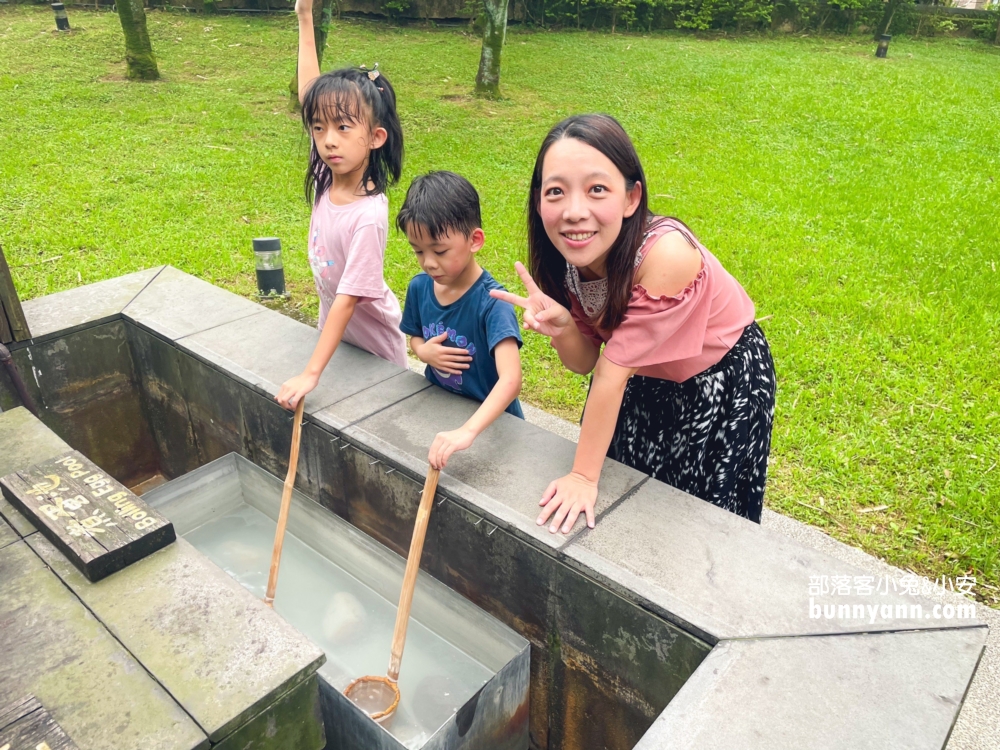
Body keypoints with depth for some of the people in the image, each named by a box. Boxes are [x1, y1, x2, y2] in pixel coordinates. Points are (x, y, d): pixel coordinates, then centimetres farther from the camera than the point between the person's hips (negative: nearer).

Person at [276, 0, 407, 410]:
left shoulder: (368, 215, -31)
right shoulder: (326, 175, -12)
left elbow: (348, 298, -31)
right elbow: (310, 96, -3)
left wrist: (310, 373, -31)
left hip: (372, 341, -7)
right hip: (335, 328, 7)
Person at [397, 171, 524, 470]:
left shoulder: (491, 302, -28)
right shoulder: (419, 288, -9)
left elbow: (511, 380, -39)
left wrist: (468, 431, -52)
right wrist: (424, 351, -14)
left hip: (489, 422, -5)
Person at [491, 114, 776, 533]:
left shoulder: (666, 255, -39)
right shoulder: (569, 255, -20)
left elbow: (613, 369, -33)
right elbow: (587, 363, -11)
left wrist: (584, 476, -22)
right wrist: (561, 327, -34)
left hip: (722, 386, -5)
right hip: (641, 382, 5)